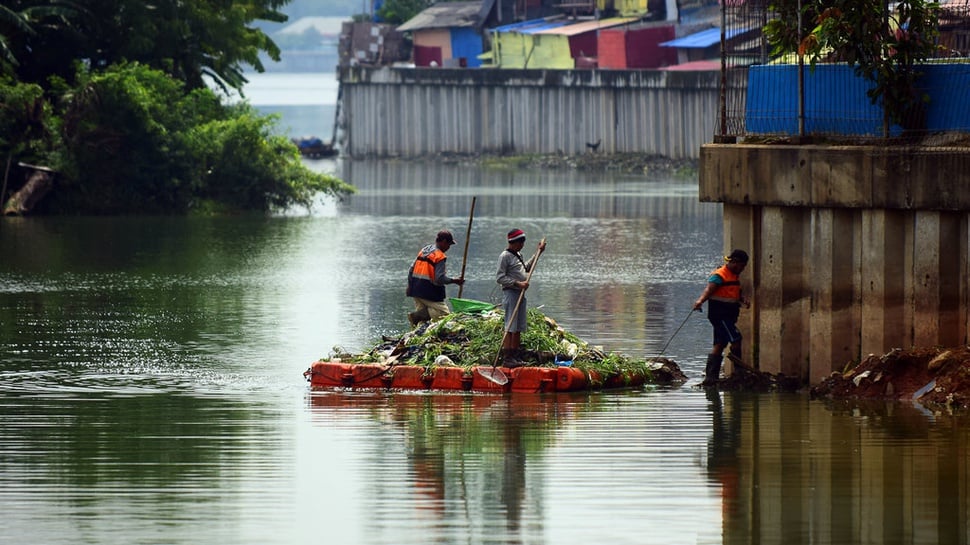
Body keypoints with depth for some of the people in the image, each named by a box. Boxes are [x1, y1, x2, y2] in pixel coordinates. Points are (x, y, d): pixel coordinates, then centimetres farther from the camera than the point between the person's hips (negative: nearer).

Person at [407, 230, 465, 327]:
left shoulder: (423, 251, 13)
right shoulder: (439, 256, -11)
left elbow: (411, 270, 15)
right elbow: (440, 279, -19)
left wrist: (410, 285, 23)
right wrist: (454, 281, -7)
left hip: (415, 290, 8)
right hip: (430, 293, -8)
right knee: (444, 313, -9)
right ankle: (417, 316, -19)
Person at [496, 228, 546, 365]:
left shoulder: (518, 255, 18)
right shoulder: (505, 256, -10)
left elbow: (527, 268, 34)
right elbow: (500, 278, -15)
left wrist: (538, 253, 30)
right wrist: (518, 283, -21)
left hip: (520, 294, 9)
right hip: (510, 293, -9)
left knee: (519, 328, 10)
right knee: (510, 328, -11)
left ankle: (515, 357, 15)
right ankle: (508, 358, -13)